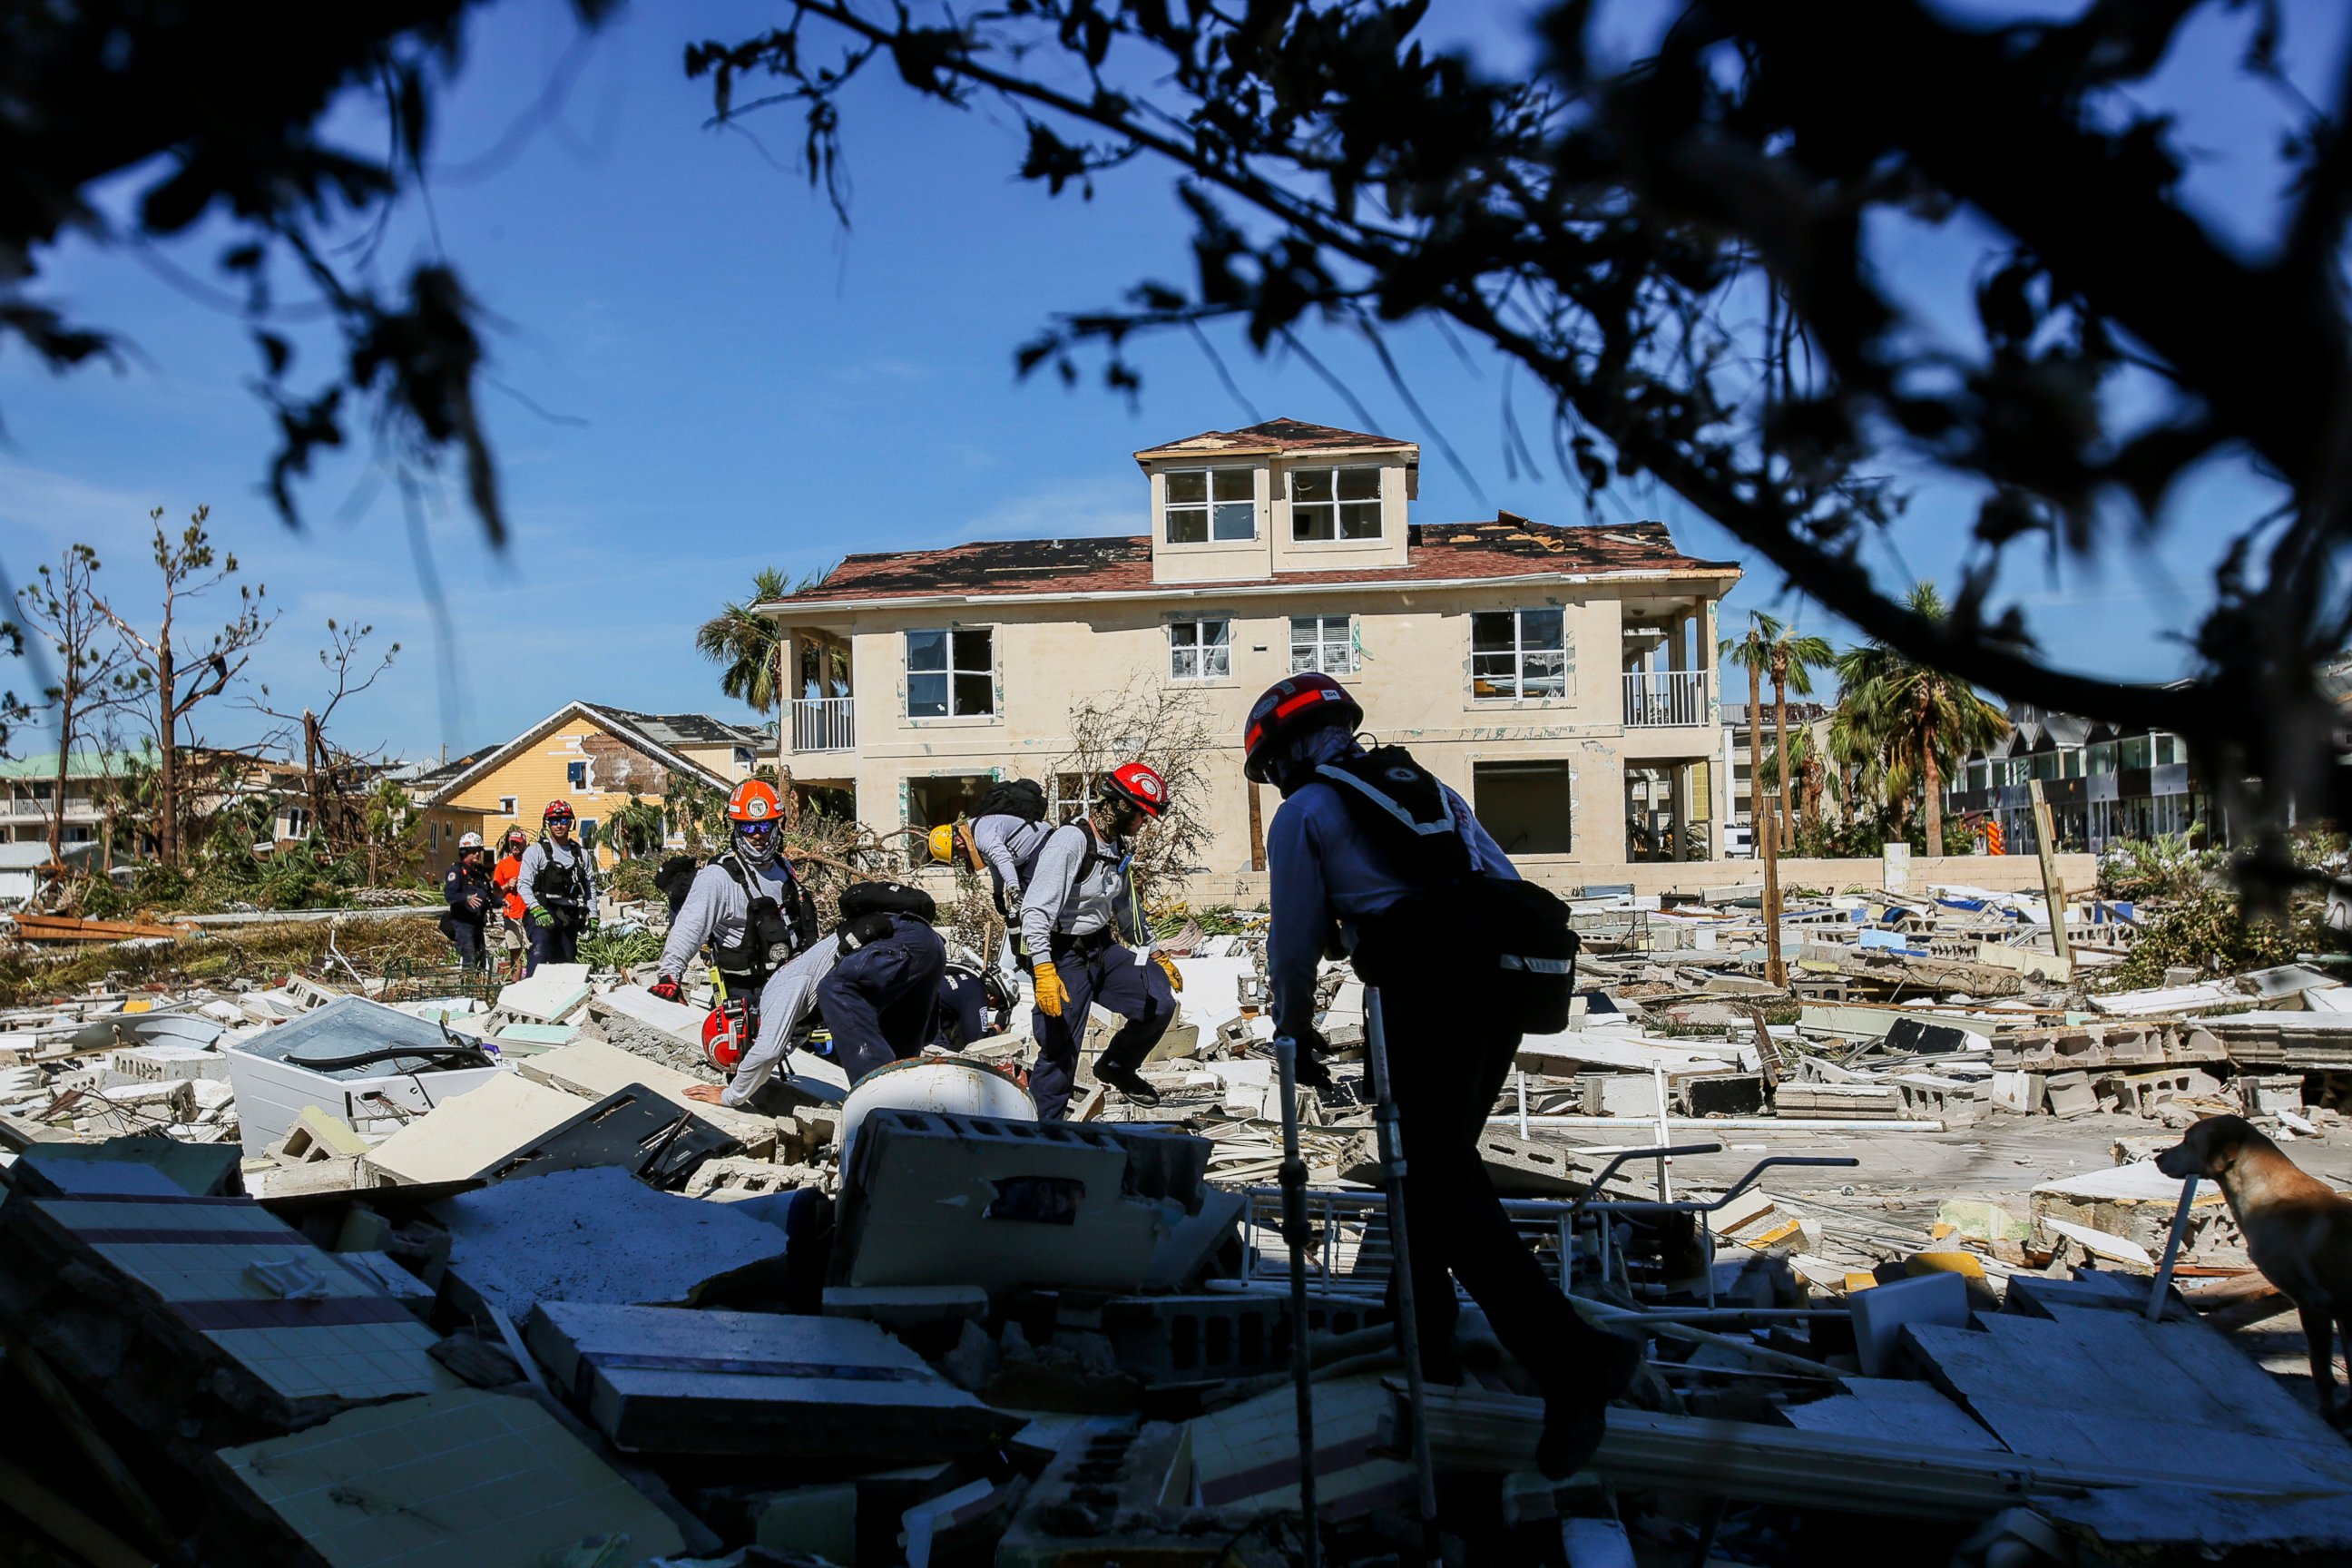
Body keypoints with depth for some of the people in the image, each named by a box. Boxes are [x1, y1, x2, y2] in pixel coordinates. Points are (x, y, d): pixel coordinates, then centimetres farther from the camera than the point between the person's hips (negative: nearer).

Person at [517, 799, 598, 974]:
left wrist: (592, 916, 9)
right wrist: (537, 910, -19)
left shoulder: (581, 854, 15)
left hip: (570, 917, 5)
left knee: (567, 960, 6)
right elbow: (523, 885, -6)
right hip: (542, 912, -5)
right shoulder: (536, 851, 2)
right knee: (541, 947, -29)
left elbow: (590, 886, 18)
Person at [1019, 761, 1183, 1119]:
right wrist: (1044, 972, -33)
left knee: (1159, 1003, -2)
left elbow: (1126, 909, 23)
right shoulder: (1072, 841, -21)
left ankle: (1116, 1067, 22)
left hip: (1102, 949, 8)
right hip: (1064, 957, -8)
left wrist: (1155, 955, 25)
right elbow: (1035, 911, -26)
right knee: (1060, 1054, -6)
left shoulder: (1118, 847, 7)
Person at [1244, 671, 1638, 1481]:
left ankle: (1572, 1357, -19)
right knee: (1434, 1160, 20)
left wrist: (1293, 1023, 27)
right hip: (1502, 977, 8)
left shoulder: (1302, 813, 10)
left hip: (1426, 984, -7)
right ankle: (1422, 1333, 28)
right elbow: (1507, 885, 26)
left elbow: (1295, 936, 12)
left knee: (1444, 1182, -9)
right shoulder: (1428, 786, 28)